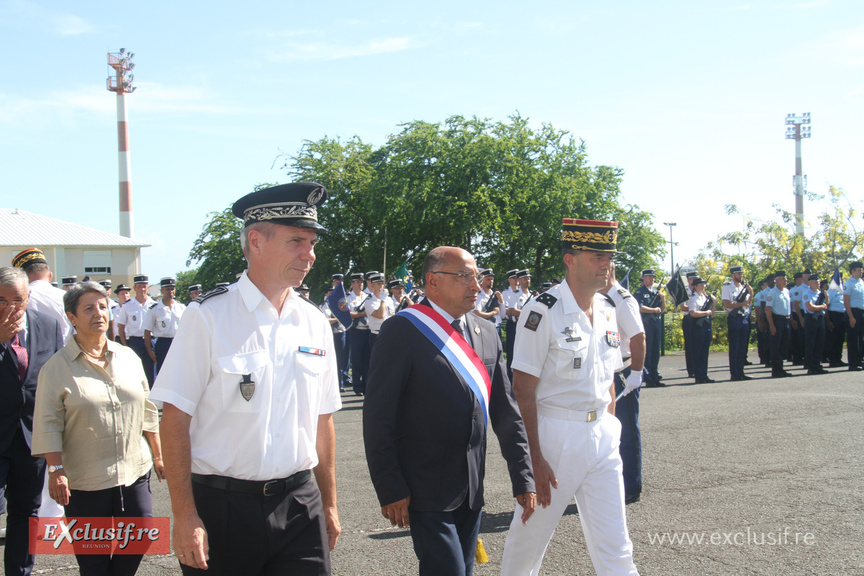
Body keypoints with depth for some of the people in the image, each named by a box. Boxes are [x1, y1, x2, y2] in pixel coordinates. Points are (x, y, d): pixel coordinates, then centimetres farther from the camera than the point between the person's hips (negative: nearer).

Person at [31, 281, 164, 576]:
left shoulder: (128, 358, 9)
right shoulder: (57, 367, -3)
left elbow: (147, 411, 15)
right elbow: (49, 425, -5)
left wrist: (158, 454, 15)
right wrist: (56, 470, -13)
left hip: (134, 471, 4)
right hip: (85, 479, -3)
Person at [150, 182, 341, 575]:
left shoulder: (315, 324, 7)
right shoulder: (207, 317, -8)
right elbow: (175, 418, -10)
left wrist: (328, 506, 12)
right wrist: (185, 516, -14)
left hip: (299, 503, 4)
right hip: (222, 505, -4)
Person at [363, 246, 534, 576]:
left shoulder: (486, 333, 9)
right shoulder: (403, 330, -11)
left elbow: (505, 410, 11)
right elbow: (378, 415, -12)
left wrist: (523, 478, 7)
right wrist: (390, 489, -14)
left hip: (472, 488, 6)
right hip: (427, 486, -6)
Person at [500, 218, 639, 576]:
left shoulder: (608, 310, 8)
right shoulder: (544, 311, -13)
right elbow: (523, 388, -15)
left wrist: (610, 431, 13)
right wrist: (535, 459, -17)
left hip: (601, 437, 6)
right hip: (554, 436, -5)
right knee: (529, 536, 10)